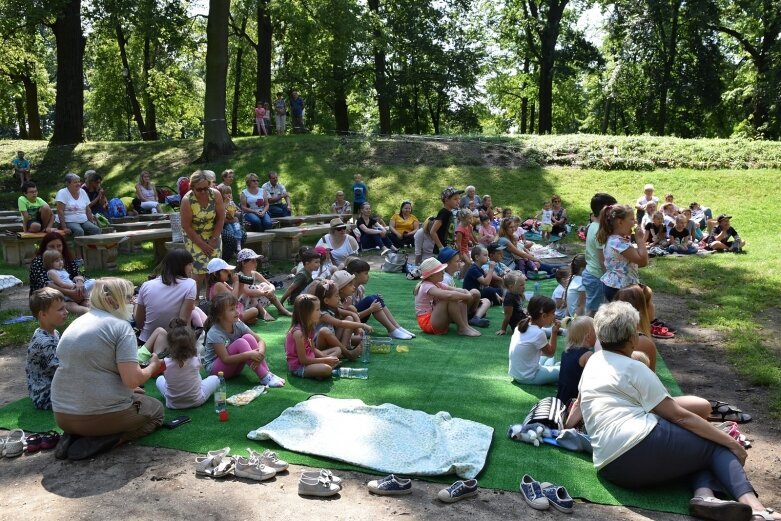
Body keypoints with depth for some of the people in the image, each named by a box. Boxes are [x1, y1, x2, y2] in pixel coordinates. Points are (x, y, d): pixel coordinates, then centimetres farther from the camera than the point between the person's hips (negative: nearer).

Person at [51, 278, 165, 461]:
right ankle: (99, 441, -5)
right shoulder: (120, 325, -12)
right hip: (104, 415, -7)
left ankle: (74, 436, 7)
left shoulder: (76, 323, 12)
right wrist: (153, 366, 1)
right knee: (156, 410, 19)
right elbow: (132, 380, -20)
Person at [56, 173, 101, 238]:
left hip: (84, 221, 5)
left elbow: (88, 210, 16)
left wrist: (92, 223, 5)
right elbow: (60, 211, -13)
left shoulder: (83, 192, 12)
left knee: (96, 229, -21)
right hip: (69, 222, -5)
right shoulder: (62, 193, -5)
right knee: (79, 231, -35)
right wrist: (64, 227, -21)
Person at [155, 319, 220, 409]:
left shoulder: (165, 362, -21)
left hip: (173, 404, 2)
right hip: (196, 401, -2)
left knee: (159, 379, 28)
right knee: (215, 378, 20)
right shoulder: (196, 361, -22)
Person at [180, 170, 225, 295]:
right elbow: (186, 226, -17)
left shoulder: (216, 194, -16)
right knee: (200, 270, -14)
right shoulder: (187, 200, -22)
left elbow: (221, 218, -8)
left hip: (213, 234, 3)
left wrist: (213, 240, -10)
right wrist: (202, 244, -15)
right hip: (194, 236, -3)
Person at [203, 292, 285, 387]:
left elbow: (260, 340, -8)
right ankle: (264, 378, -31)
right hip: (214, 368, -6)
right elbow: (225, 359, -28)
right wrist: (249, 354, -38)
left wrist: (260, 353, -30)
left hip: (233, 366, 6)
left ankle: (268, 373, -23)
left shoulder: (238, 325, -7)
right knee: (240, 342, -29)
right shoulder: (215, 333, -24)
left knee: (248, 337, -19)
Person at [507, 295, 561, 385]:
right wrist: (554, 333, -3)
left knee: (548, 359, 29)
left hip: (516, 373, 8)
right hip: (528, 377, -8)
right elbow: (550, 353, -5)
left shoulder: (523, 326, 1)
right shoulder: (538, 333, -22)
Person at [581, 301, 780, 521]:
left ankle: (704, 496, -5)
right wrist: (731, 442, 4)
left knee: (701, 447, 23)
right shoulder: (633, 368, -1)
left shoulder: (593, 362, 20)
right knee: (716, 447, 12)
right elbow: (679, 416, -2)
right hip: (643, 443, -7)